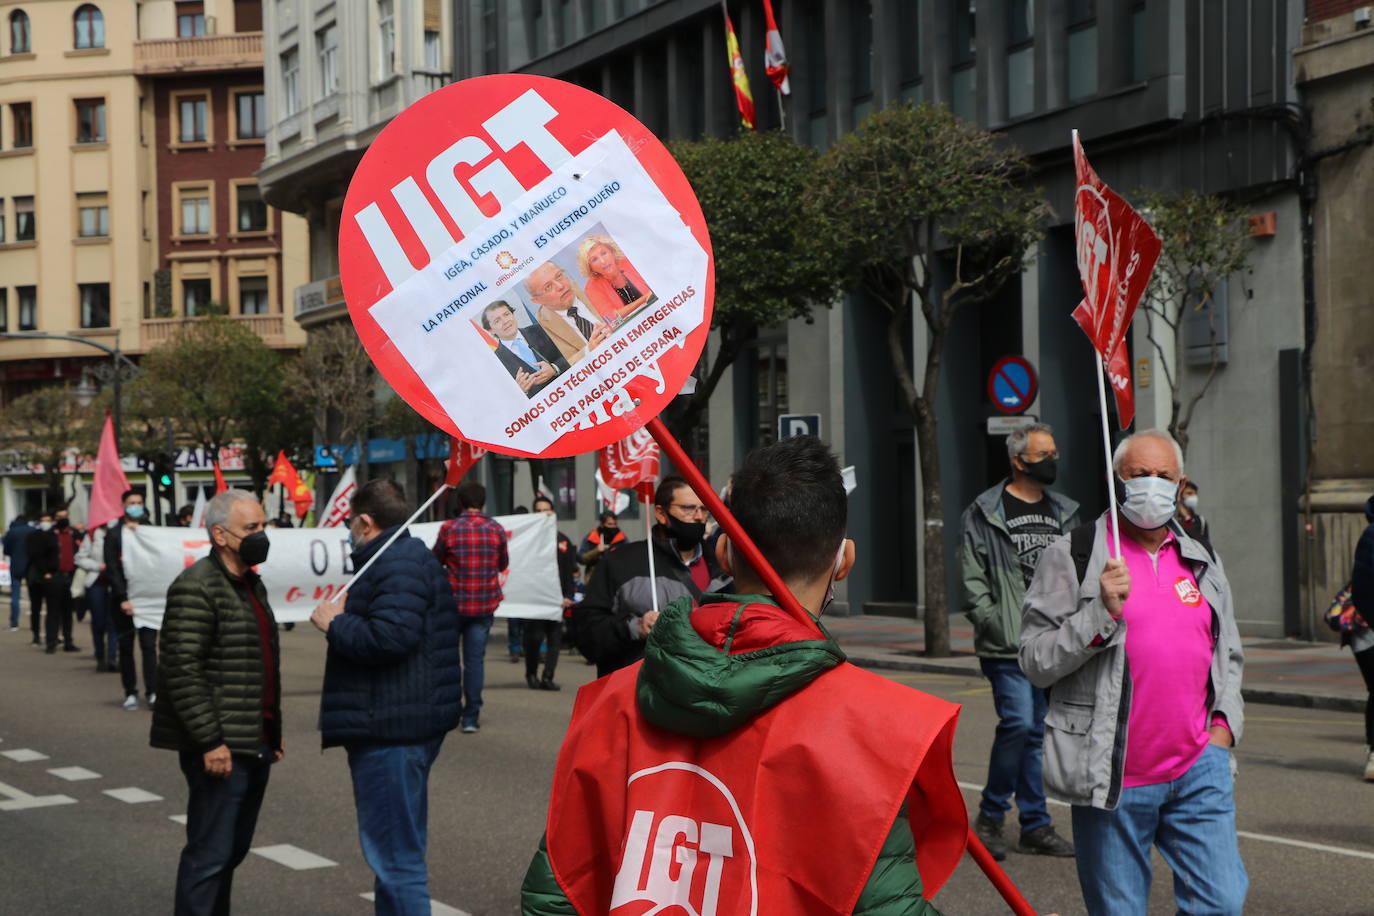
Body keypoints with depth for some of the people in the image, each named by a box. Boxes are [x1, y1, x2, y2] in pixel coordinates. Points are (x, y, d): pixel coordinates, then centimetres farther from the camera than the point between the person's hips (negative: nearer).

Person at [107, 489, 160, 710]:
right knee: (126, 647, 4)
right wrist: (122, 599, -10)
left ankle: (152, 691, -7)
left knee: (149, 644, -6)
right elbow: (112, 568, -4)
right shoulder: (114, 533, 2)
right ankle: (130, 692, 11)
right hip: (123, 598, -1)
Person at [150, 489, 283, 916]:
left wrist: (272, 734, 21)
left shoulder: (251, 584, 16)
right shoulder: (196, 588, -14)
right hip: (220, 749, -9)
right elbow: (182, 672, -19)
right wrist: (210, 741, -22)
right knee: (210, 854, -5)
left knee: (232, 850, 15)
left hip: (254, 746, 9)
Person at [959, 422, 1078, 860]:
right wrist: (994, 624, -13)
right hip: (1009, 645, -5)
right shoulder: (984, 514, -2)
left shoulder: (1064, 513, 15)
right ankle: (990, 815, 3)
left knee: (1038, 732, 8)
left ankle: (1035, 826, 15)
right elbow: (972, 580, -5)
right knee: (1019, 723, -15)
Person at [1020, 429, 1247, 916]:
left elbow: (1228, 655, 26)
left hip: (1199, 770, 4)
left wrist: (1223, 722, 10)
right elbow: (1036, 661, -6)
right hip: (1113, 779, -4)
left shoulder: (1202, 562, 15)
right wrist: (1101, 612, -17)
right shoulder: (1072, 557, -2)